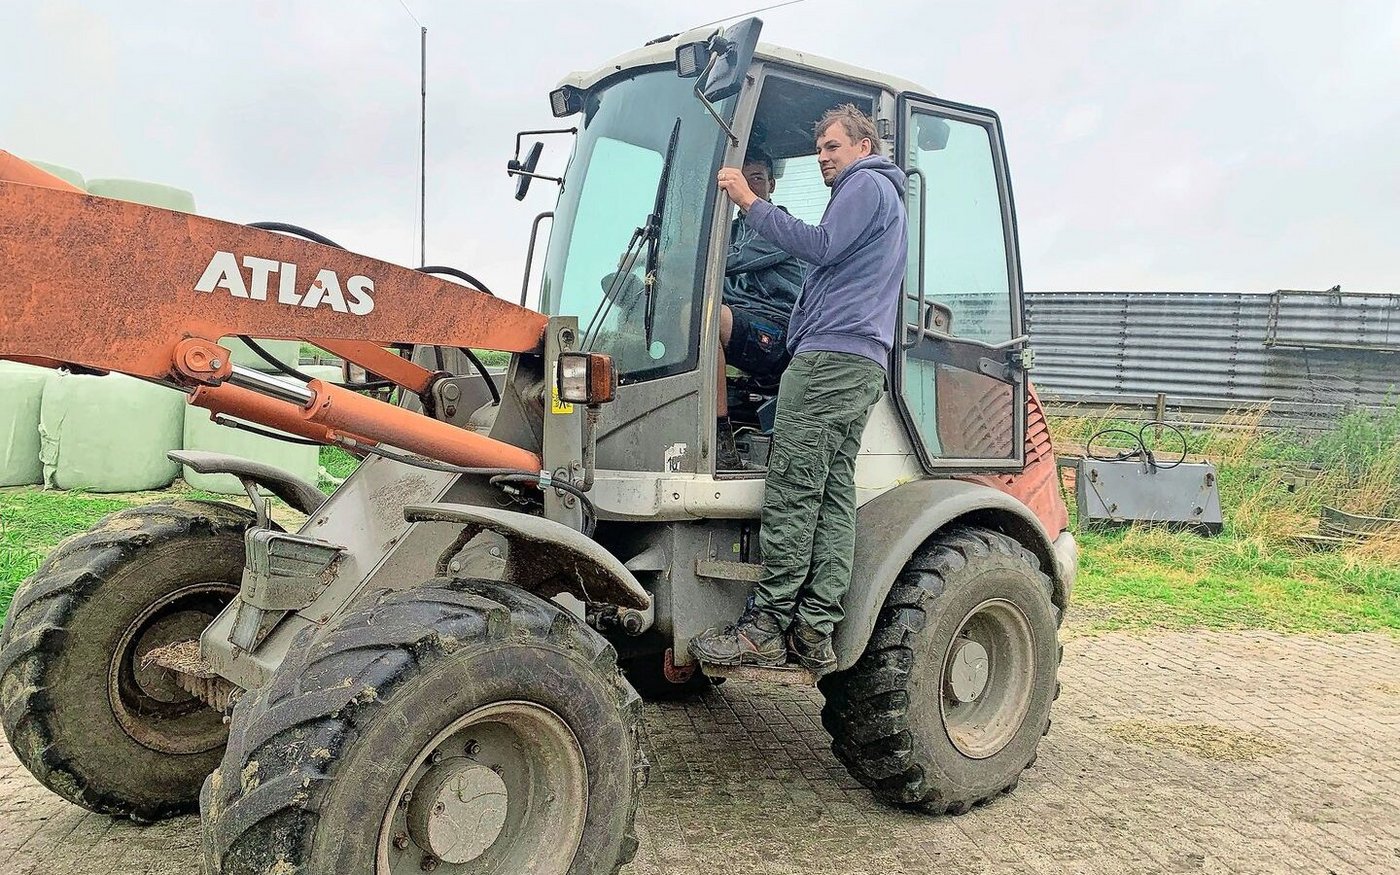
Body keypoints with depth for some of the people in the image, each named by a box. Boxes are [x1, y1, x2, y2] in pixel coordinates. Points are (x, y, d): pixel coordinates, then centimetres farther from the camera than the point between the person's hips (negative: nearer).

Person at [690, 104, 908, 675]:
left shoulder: (867, 184, 2)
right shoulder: (888, 199, 33)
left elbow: (819, 246, -13)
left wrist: (750, 203, -10)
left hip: (831, 357, -10)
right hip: (864, 366, 10)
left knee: (792, 491, -13)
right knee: (835, 493, 1)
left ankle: (766, 629, -14)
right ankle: (815, 631, -1)